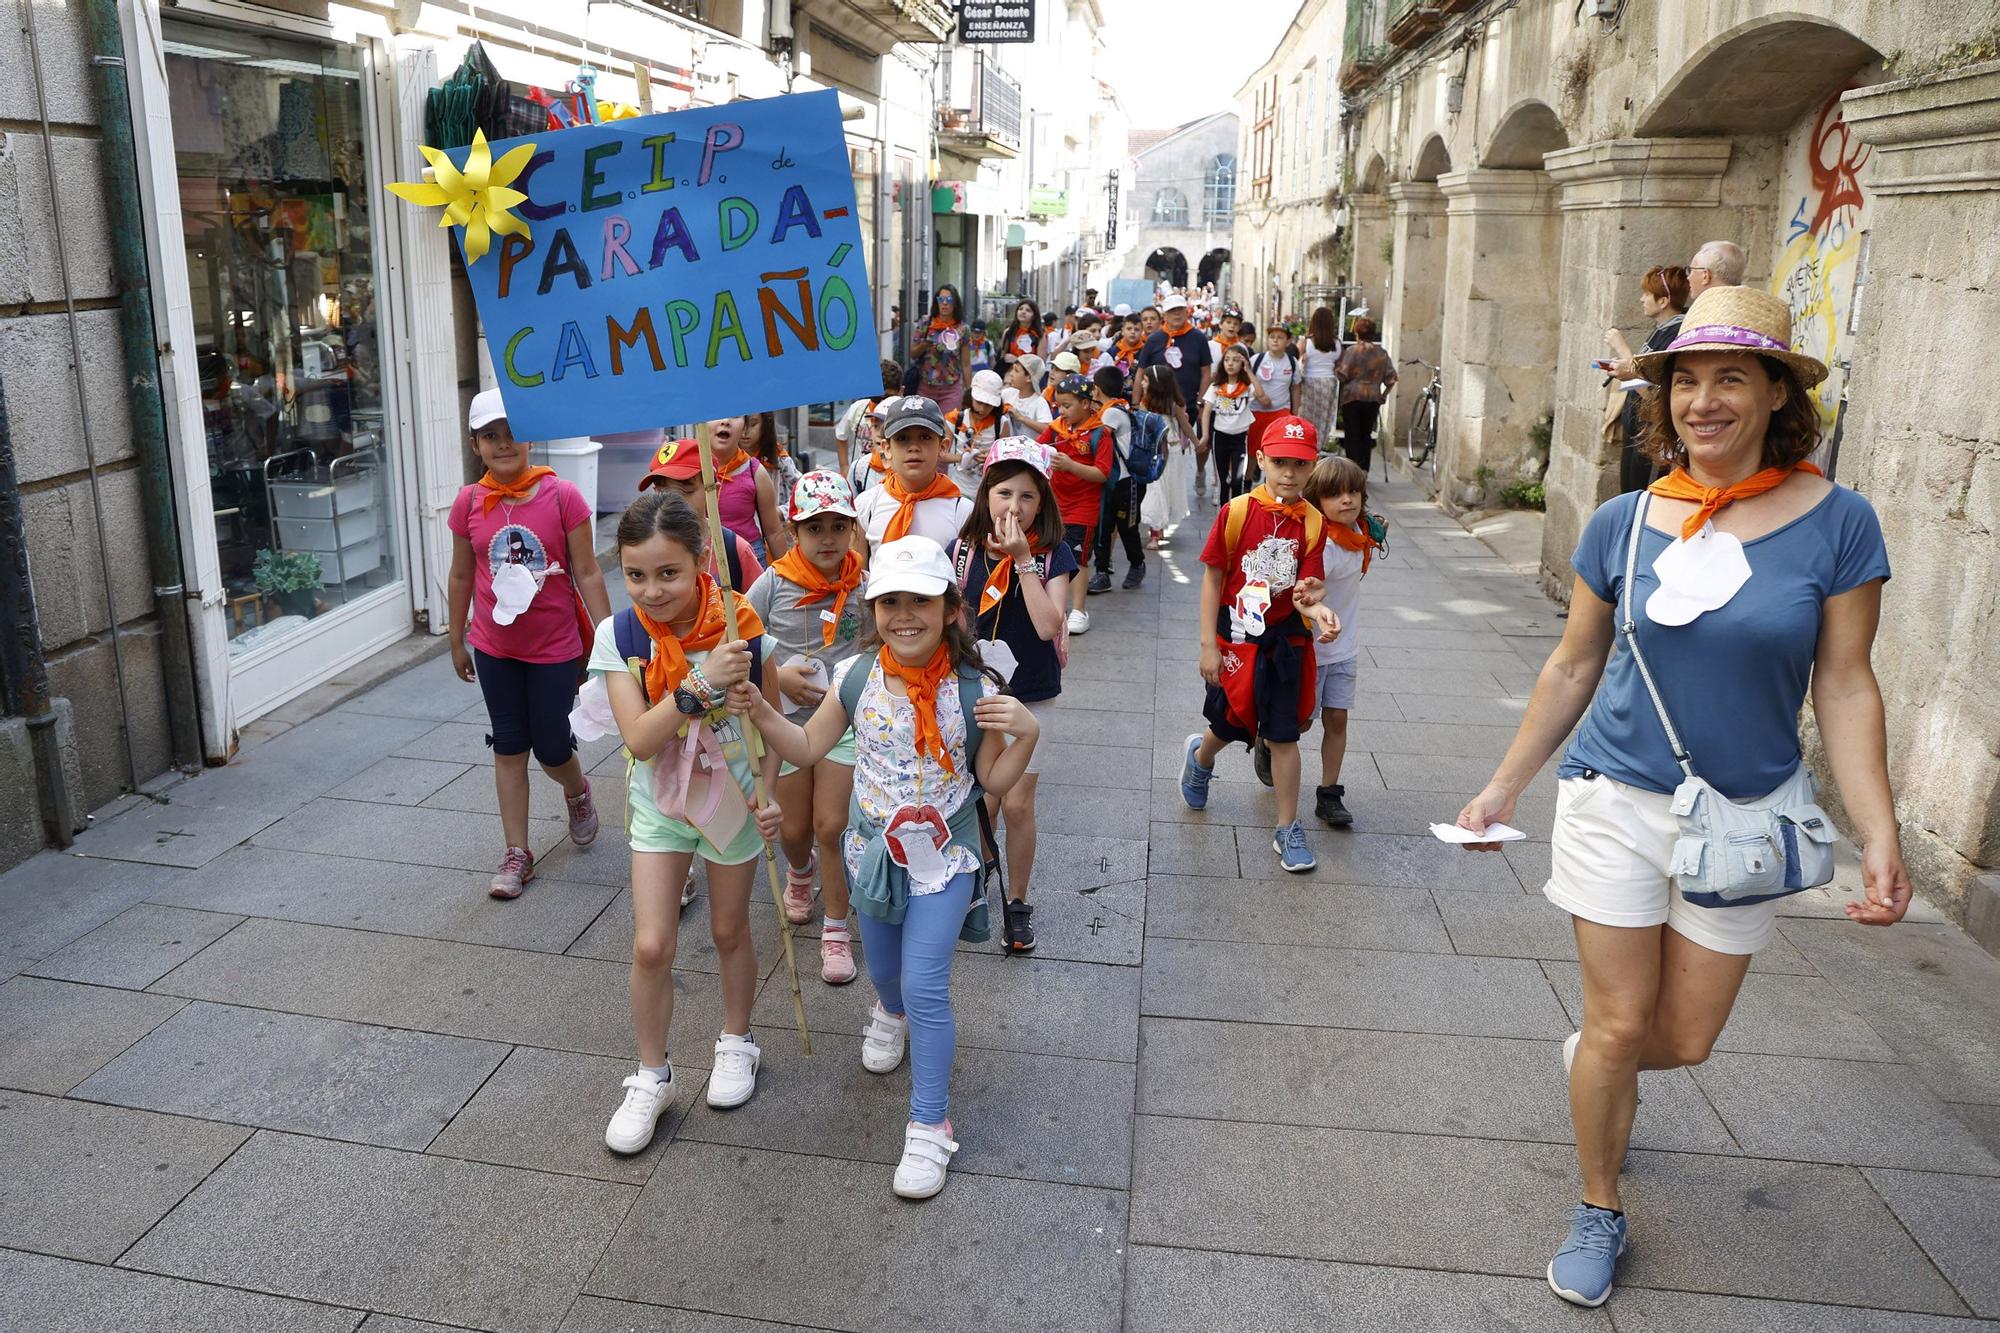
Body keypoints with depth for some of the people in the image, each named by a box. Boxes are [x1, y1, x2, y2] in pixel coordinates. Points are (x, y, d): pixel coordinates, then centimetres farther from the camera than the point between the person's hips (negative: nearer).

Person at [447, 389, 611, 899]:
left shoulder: (562, 496, -12)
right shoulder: (469, 503, -4)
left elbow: (587, 574, -9)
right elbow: (462, 576, 8)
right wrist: (457, 641, 13)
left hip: (555, 645, -2)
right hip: (494, 648, 3)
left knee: (552, 748, 6)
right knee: (509, 748, 9)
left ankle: (578, 794, 42)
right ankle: (517, 854, 18)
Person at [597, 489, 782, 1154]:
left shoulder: (742, 626, -19)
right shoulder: (619, 635, -17)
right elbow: (640, 740, -25)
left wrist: (768, 796, -16)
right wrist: (701, 685, -36)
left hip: (731, 798, -1)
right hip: (660, 804, 1)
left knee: (730, 929, 16)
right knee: (651, 945, -1)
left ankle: (736, 1043, 42)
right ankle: (651, 1077, 22)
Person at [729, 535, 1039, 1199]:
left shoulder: (973, 690, -18)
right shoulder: (857, 678, -11)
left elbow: (994, 782, -9)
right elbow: (808, 747, 0)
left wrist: (1025, 734, -27)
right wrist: (760, 710, -16)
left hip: (943, 858, -3)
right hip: (872, 851, 4)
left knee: (924, 986, -7)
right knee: (882, 965, 25)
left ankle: (930, 1125, 10)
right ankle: (891, 1013, 63)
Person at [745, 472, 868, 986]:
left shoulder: (863, 585, -6)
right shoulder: (773, 584, -9)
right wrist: (778, 677, -16)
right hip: (785, 718, 1)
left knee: (832, 825, -4)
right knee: (793, 830, 12)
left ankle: (836, 930, 12)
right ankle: (800, 871, 49)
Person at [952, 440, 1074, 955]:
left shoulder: (1053, 555, -9)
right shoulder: (964, 551, -4)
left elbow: (1048, 626, -22)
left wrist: (1022, 559, -23)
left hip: (1031, 698, -1)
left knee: (1017, 804, 4)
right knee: (982, 801, 5)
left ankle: (1017, 902, 23)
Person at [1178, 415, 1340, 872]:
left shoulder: (1313, 523, -7)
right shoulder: (1236, 512, -11)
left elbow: (1304, 587, -10)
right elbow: (1213, 578, -7)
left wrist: (1316, 610, -35)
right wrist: (1208, 644, -9)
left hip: (1284, 641, 1)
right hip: (1235, 637, -1)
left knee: (1283, 735, 4)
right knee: (1229, 724, 16)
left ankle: (1288, 830, 17)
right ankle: (1200, 757, 53)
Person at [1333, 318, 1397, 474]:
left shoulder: (1352, 350, -7)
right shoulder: (1382, 353, 5)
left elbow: (1342, 375, -11)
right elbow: (1391, 378, 4)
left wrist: (1335, 365, 7)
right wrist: (1384, 395, 16)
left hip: (1352, 397, -3)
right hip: (1373, 398, 3)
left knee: (1352, 434, 1)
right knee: (1366, 434, 12)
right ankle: (1364, 469, 10)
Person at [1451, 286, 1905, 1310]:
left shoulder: (1836, 522, -8)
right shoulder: (1623, 523, -4)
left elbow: (1844, 688, -4)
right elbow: (1572, 666, 4)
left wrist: (1880, 837, -10)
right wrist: (1503, 787, 6)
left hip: (1746, 815, 1)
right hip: (1617, 803, 0)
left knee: (1687, 1036, 12)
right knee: (1619, 1026, 5)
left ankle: (1591, 1056, 47)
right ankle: (1599, 1213, 28)